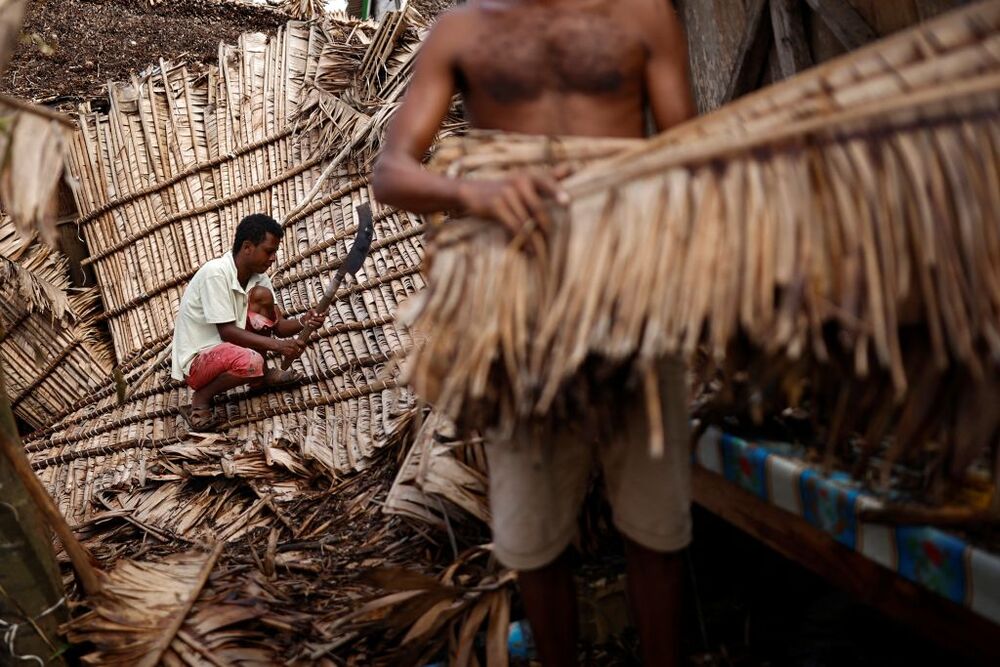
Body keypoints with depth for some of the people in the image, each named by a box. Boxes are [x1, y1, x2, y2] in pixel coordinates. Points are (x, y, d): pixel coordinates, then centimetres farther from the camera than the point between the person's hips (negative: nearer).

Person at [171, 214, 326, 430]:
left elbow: (279, 327, -2)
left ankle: (261, 375, 6)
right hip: (196, 361, -7)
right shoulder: (216, 272, -25)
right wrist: (277, 345, -32)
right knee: (250, 362, -37)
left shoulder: (259, 278, -1)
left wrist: (303, 322, -24)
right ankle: (202, 397, -7)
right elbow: (227, 331, -26)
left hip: (228, 347, 7)